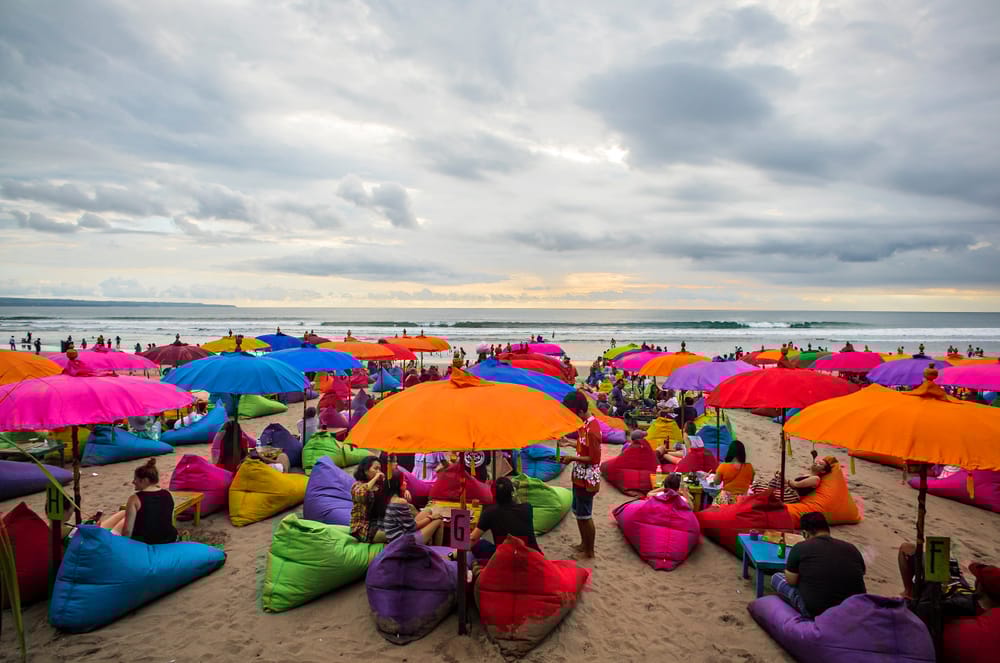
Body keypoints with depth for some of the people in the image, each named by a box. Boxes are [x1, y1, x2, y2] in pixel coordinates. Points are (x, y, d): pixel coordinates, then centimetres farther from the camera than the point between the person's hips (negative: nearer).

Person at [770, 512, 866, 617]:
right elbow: (859, 581, 16)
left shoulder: (800, 548, -9)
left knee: (776, 578, 15)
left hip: (818, 612, -6)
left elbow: (791, 581, 0)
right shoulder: (852, 548, 3)